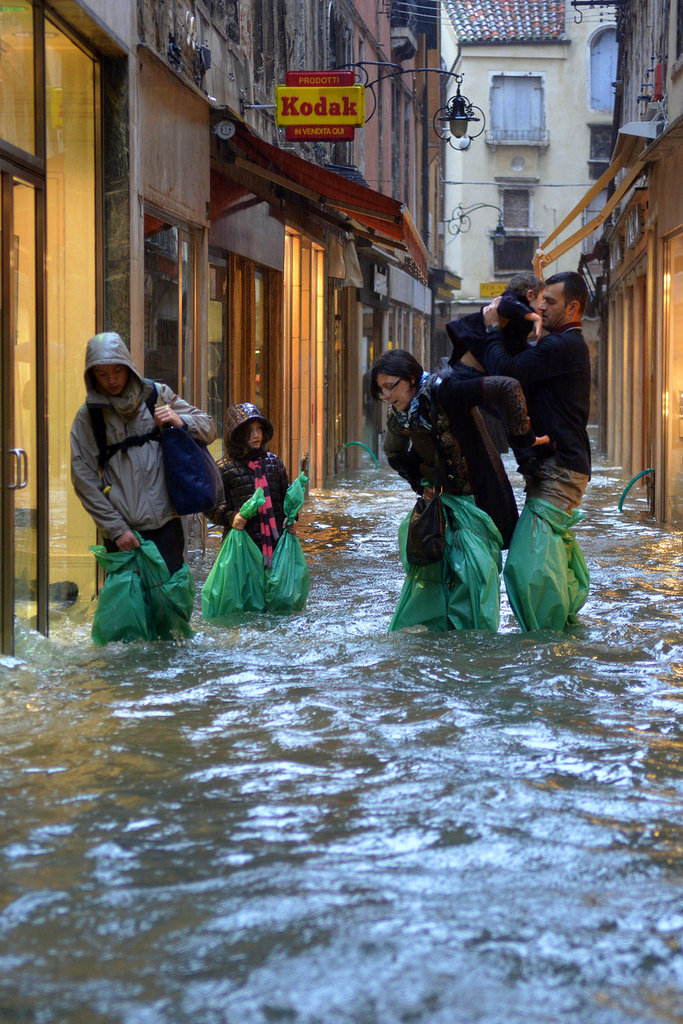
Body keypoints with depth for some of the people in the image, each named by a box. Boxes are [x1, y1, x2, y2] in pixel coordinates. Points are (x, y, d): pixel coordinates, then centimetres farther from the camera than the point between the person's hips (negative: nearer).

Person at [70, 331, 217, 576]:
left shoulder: (157, 395, 8)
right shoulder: (88, 415, 4)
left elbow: (208, 429, 14)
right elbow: (84, 479, 1)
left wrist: (180, 421, -9)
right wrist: (115, 528, -6)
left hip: (165, 524, 1)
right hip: (121, 529, -1)